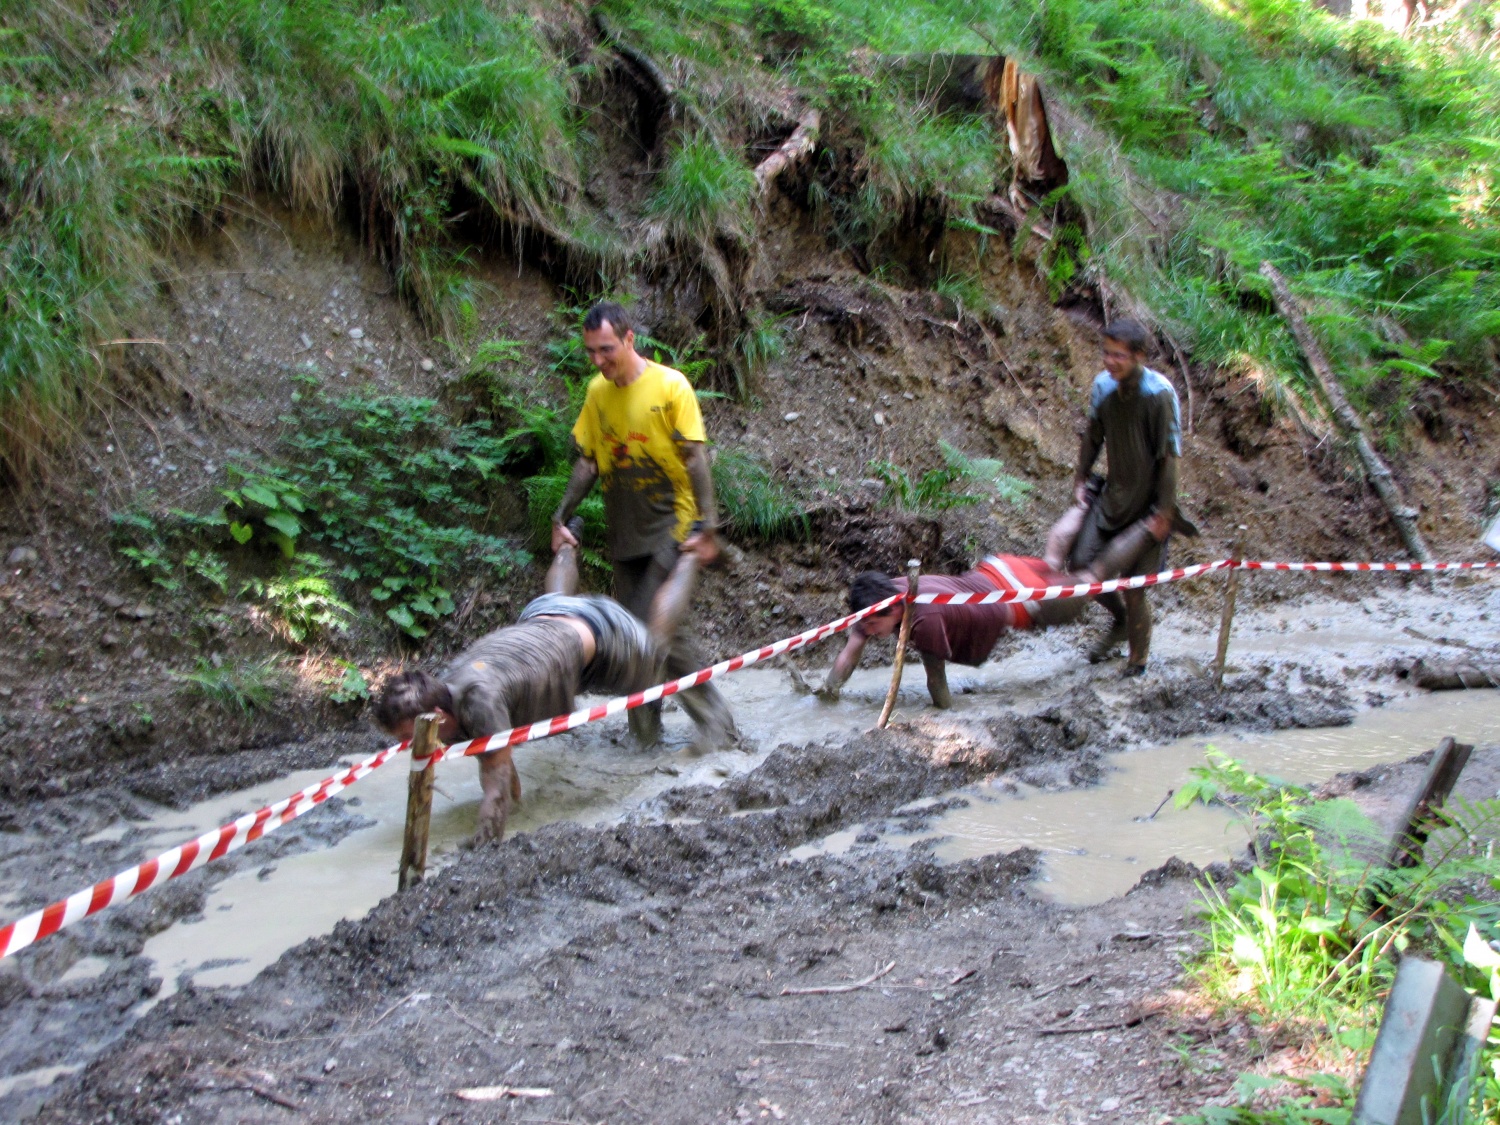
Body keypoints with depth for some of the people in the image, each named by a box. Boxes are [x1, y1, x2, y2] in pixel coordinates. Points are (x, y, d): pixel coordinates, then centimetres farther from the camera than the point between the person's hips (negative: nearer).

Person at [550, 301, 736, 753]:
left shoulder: (670, 386, -9)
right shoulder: (598, 392, 7)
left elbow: (695, 459, -10)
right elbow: (587, 461, 12)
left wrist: (705, 526, -15)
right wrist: (562, 518, 6)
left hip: (670, 528, -6)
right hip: (625, 532, 6)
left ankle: (715, 718, -1)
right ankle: (644, 726, 18)